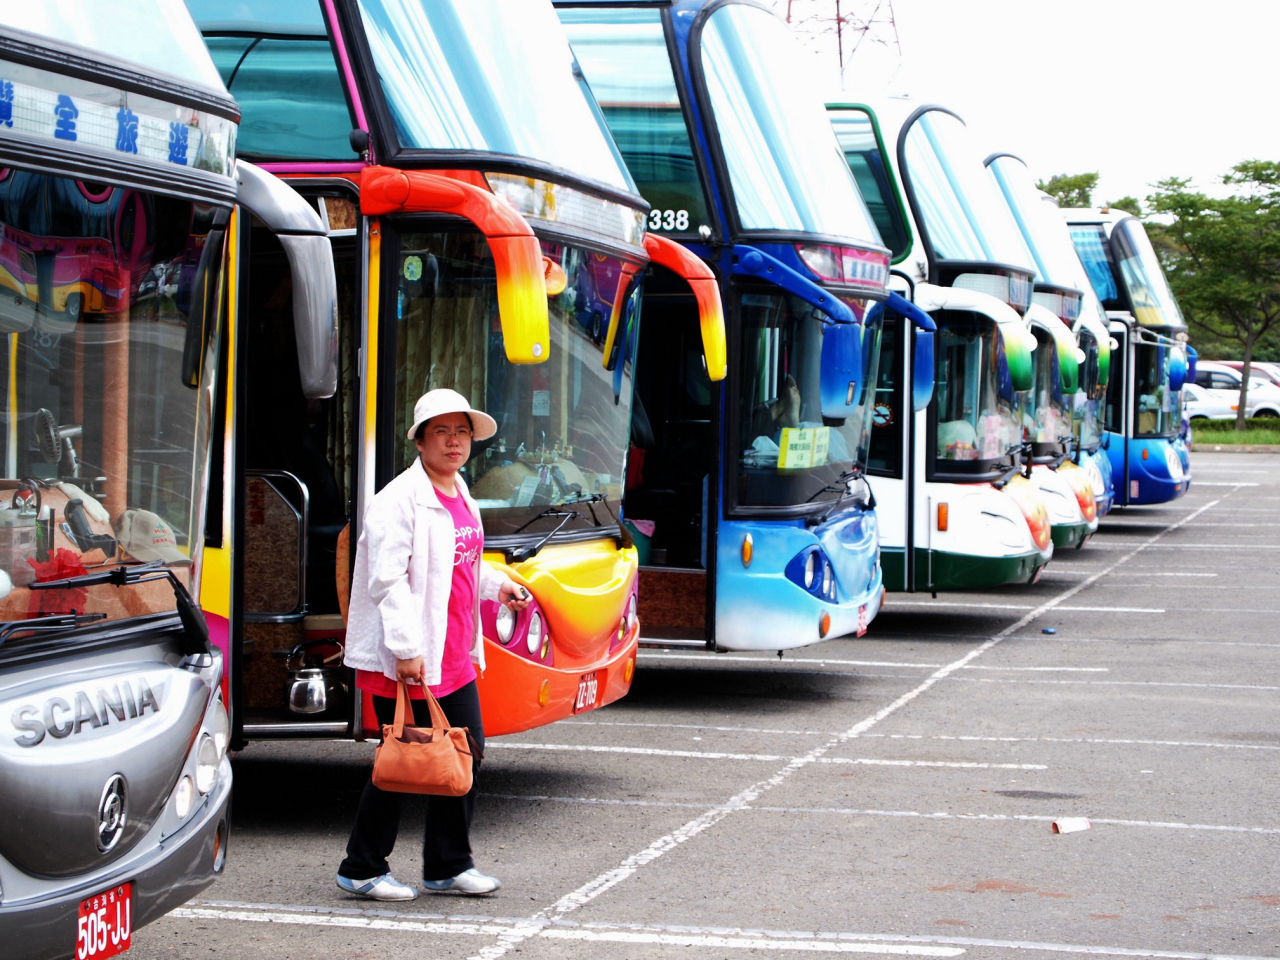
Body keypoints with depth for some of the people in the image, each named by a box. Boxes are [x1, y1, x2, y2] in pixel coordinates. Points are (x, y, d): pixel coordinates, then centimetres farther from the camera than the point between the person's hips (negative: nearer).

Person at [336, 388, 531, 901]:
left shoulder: (460, 498, 15)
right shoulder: (398, 500, -14)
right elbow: (387, 580, -20)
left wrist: (498, 586, 15)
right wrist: (406, 649, -25)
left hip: (455, 659, 9)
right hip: (404, 663, -9)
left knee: (466, 755, 12)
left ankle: (448, 867, 25)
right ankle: (361, 870, 13)